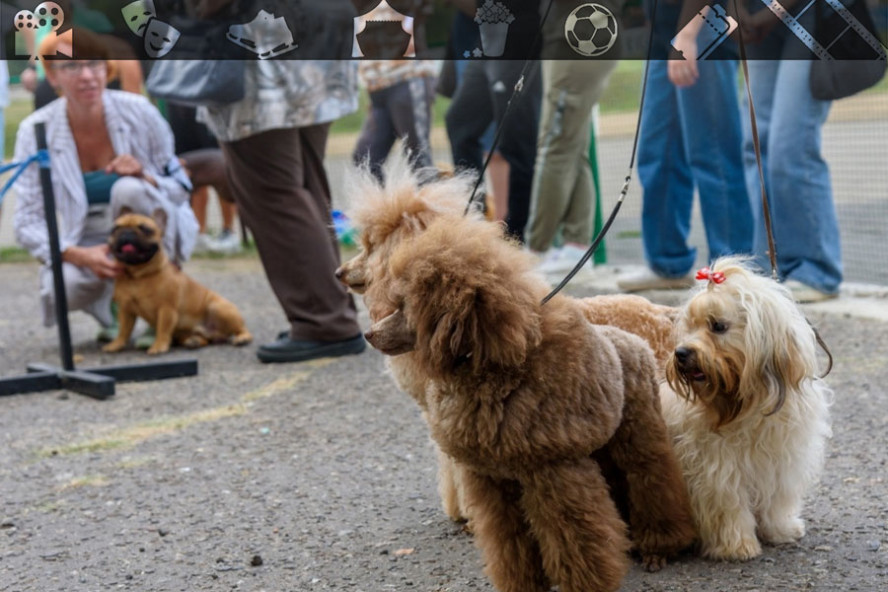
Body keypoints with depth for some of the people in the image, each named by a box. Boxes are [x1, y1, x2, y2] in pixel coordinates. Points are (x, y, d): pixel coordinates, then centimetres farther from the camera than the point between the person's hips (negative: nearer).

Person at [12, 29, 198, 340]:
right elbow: (28, 223, -11)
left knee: (129, 188, -32)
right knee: (63, 287, -34)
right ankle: (115, 312, 5)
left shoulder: (137, 110, -13)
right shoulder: (35, 131, -12)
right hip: (87, 245, 0)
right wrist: (80, 255, -29)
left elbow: (180, 188, -4)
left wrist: (145, 177, -27)